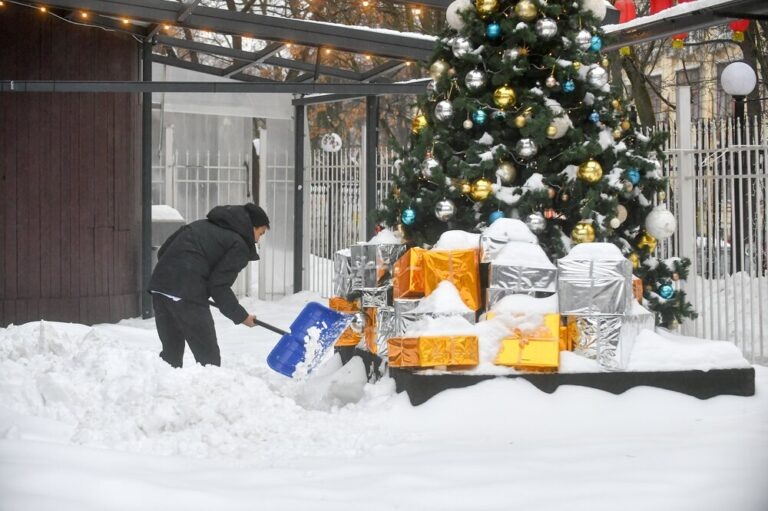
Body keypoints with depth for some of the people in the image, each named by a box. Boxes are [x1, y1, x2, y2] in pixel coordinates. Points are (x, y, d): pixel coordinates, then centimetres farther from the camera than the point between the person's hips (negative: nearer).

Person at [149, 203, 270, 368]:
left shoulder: (203, 225, 24)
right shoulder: (240, 245, 2)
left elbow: (163, 251, 19)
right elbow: (219, 285, -7)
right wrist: (241, 316, 3)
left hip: (160, 283, 8)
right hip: (186, 293, -8)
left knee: (171, 351, 18)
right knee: (208, 356, 0)